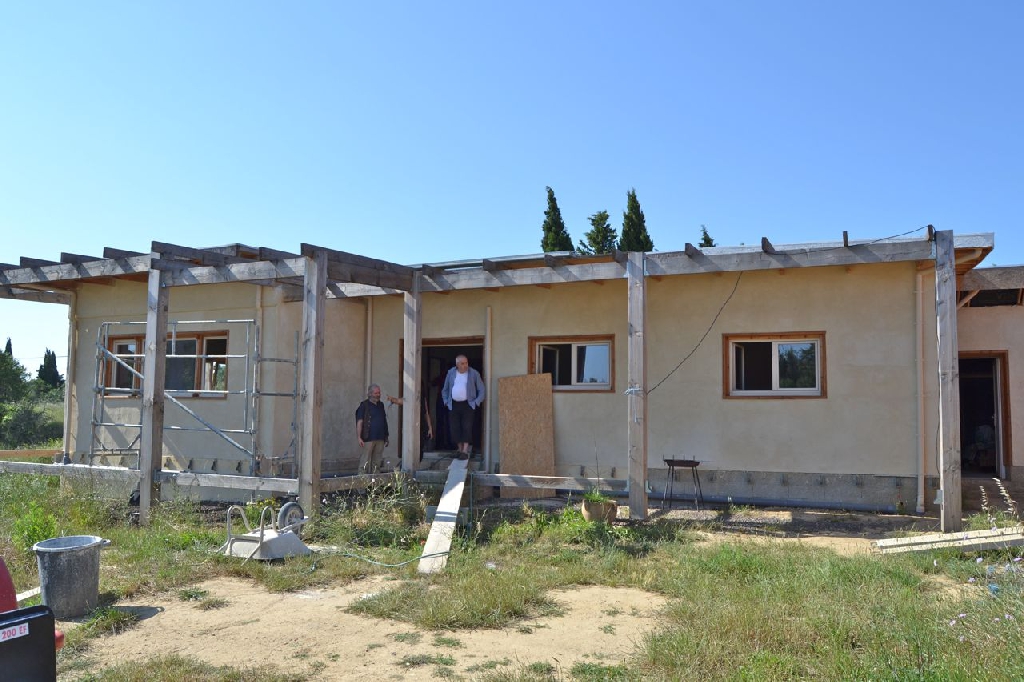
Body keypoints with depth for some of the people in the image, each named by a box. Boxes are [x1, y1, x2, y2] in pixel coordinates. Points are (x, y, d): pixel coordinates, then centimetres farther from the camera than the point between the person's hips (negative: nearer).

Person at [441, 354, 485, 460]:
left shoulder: (474, 373, -1)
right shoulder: (451, 373, 7)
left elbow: (481, 390, 4)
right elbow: (445, 390, 18)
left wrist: (476, 402, -5)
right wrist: (446, 401, 8)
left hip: (467, 404, -3)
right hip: (453, 405, 3)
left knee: (467, 428, -9)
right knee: (455, 428, 1)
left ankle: (465, 451, -8)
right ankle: (460, 449, 12)